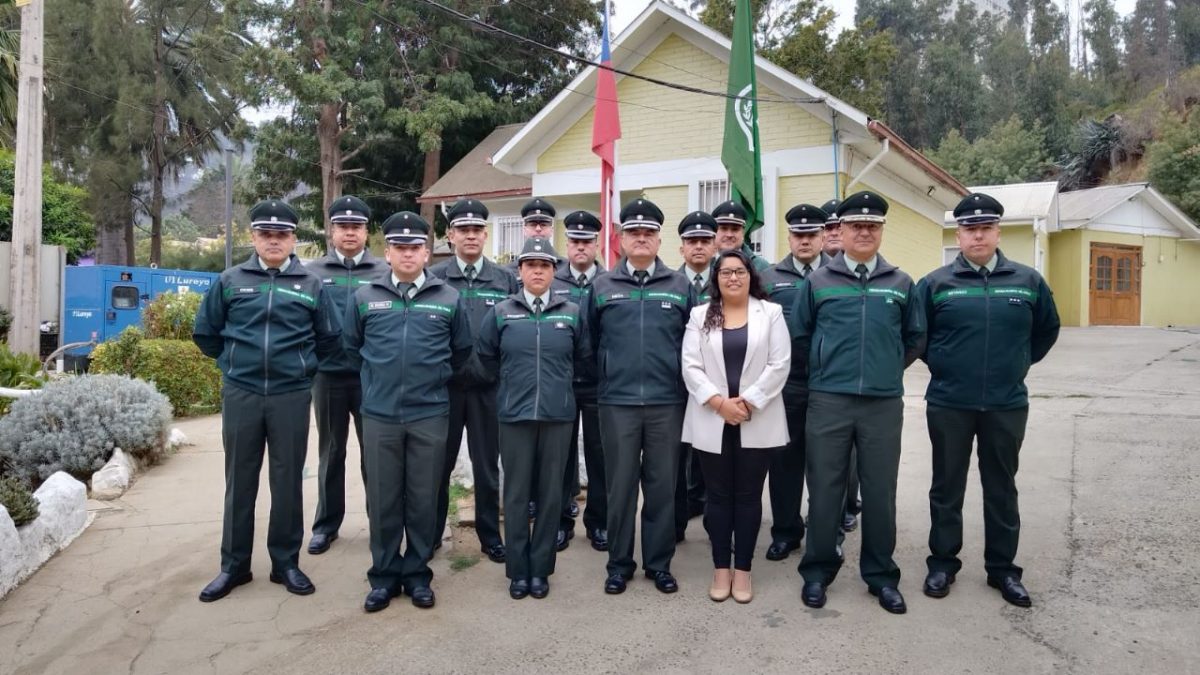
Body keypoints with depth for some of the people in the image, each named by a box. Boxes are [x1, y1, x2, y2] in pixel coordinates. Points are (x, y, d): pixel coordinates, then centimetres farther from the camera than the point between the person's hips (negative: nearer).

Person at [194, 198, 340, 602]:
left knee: (288, 481, 7)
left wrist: (302, 367, 10)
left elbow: (329, 339, 11)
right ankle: (234, 565, 20)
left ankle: (286, 562, 19)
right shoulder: (230, 281, 4)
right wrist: (234, 361, 13)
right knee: (239, 481, 9)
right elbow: (205, 332, 12)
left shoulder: (311, 285, 3)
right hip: (240, 394, 1)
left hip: (292, 396, 0)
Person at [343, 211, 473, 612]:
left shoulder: (449, 299, 2)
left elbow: (461, 351, 14)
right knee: (383, 499, 7)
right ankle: (384, 575, 21)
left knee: (423, 498, 8)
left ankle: (418, 574, 21)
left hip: (429, 414, 0)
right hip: (379, 415, 1)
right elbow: (351, 346, 16)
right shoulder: (364, 298, 3)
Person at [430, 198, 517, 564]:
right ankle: (430, 533, 26)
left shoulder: (506, 280, 3)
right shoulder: (433, 277, 1)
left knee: (487, 466, 10)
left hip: (489, 387, 1)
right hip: (443, 385, 0)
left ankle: (490, 536, 24)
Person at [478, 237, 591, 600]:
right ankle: (518, 570, 17)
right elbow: (485, 356, 11)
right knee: (516, 494, 5)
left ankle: (541, 569, 20)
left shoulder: (571, 312, 3)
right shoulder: (501, 312, 1)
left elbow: (583, 357, 13)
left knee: (550, 493, 8)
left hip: (558, 415, 1)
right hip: (515, 414, 0)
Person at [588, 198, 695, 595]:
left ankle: (659, 563, 21)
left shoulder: (681, 287, 5)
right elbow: (591, 342, 9)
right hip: (617, 402, 0)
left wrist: (687, 385, 6)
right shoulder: (602, 287, 5)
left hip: (667, 403, 0)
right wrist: (605, 378, 8)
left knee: (662, 485, 8)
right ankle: (619, 564, 20)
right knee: (620, 485, 7)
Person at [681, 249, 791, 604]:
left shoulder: (771, 313, 4)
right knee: (718, 495, 7)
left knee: (748, 496, 5)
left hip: (757, 422, -1)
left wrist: (747, 402, -13)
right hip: (712, 421, 1)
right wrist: (719, 403, -13)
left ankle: (742, 570, 15)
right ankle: (721, 569, 17)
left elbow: (779, 365, -4)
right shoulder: (700, 315, 7)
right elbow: (691, 366, -1)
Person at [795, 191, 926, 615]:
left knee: (880, 492, 8)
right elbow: (800, 335, 11)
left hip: (884, 404, 1)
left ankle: (881, 574, 22)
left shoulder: (900, 284, 8)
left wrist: (888, 369, 14)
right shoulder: (819, 282, 4)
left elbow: (915, 338, 16)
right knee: (824, 489, 5)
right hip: (828, 401, -1)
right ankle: (817, 570, 19)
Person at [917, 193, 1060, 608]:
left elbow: (1047, 329, 16)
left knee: (1001, 488, 12)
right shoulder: (936, 283, -3)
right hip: (948, 405, -1)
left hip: (1007, 406, 2)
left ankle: (1003, 568, 25)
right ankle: (943, 563, 22)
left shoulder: (1028, 281, 2)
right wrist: (941, 365, 5)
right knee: (947, 487, 9)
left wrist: (1019, 364, 13)